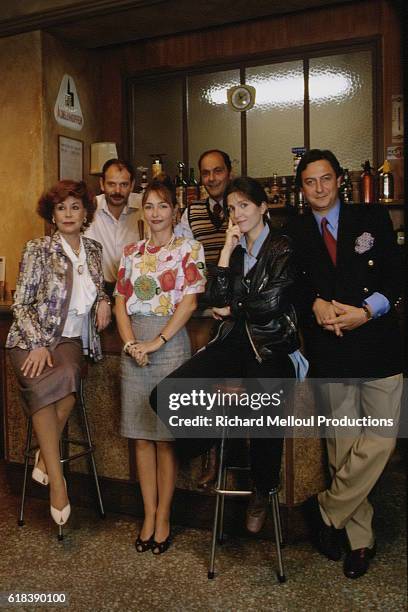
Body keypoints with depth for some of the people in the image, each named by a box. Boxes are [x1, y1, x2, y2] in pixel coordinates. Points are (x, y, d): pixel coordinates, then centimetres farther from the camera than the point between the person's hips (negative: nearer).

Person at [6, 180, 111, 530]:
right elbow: (21, 304, -5)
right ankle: (56, 479, -24)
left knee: (67, 378, -32)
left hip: (71, 339, 3)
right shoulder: (38, 250, -3)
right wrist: (38, 345, -17)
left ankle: (46, 457, -15)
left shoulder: (93, 250, 10)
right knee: (44, 385, -32)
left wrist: (103, 300, 2)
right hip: (33, 338, -3)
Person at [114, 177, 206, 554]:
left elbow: (190, 301, -8)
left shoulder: (188, 250, 1)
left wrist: (157, 341, -13)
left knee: (165, 436, 1)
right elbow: (121, 302, 10)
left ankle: (163, 517, 14)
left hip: (171, 343, -4)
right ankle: (149, 514, 20)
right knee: (142, 435, 8)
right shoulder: (132, 252, 14)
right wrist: (131, 342, -5)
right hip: (134, 346, 4)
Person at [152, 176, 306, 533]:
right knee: (164, 397, -16)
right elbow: (218, 300, 4)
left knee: (266, 425, -22)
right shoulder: (234, 249, 18)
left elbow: (270, 303, -9)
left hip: (271, 349, -4)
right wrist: (227, 250, 2)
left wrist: (232, 310, 6)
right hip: (233, 344, 5)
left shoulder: (282, 248, 1)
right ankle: (214, 448, 11)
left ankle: (262, 493, 13)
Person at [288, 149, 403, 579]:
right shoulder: (294, 232, 9)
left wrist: (366, 311, -14)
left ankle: (326, 510, 17)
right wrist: (316, 305, -11)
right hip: (329, 350, 1)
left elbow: (395, 277, 1)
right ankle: (359, 538, 23)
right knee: (343, 446, 8)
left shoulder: (372, 218, 6)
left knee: (379, 442, -5)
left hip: (377, 345, 0)